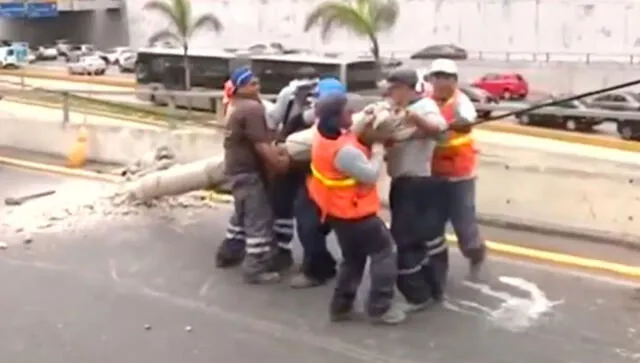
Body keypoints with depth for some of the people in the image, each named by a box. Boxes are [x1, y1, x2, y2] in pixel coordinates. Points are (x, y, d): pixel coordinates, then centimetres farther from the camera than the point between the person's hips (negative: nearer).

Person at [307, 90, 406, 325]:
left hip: (338, 211, 9)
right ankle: (380, 308, 7)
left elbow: (354, 139, 13)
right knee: (384, 252, 4)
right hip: (355, 212, -9)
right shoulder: (344, 150, -31)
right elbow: (371, 175, -22)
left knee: (353, 258, 21)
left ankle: (341, 306, 24)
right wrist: (378, 151, -7)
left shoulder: (322, 135, -4)